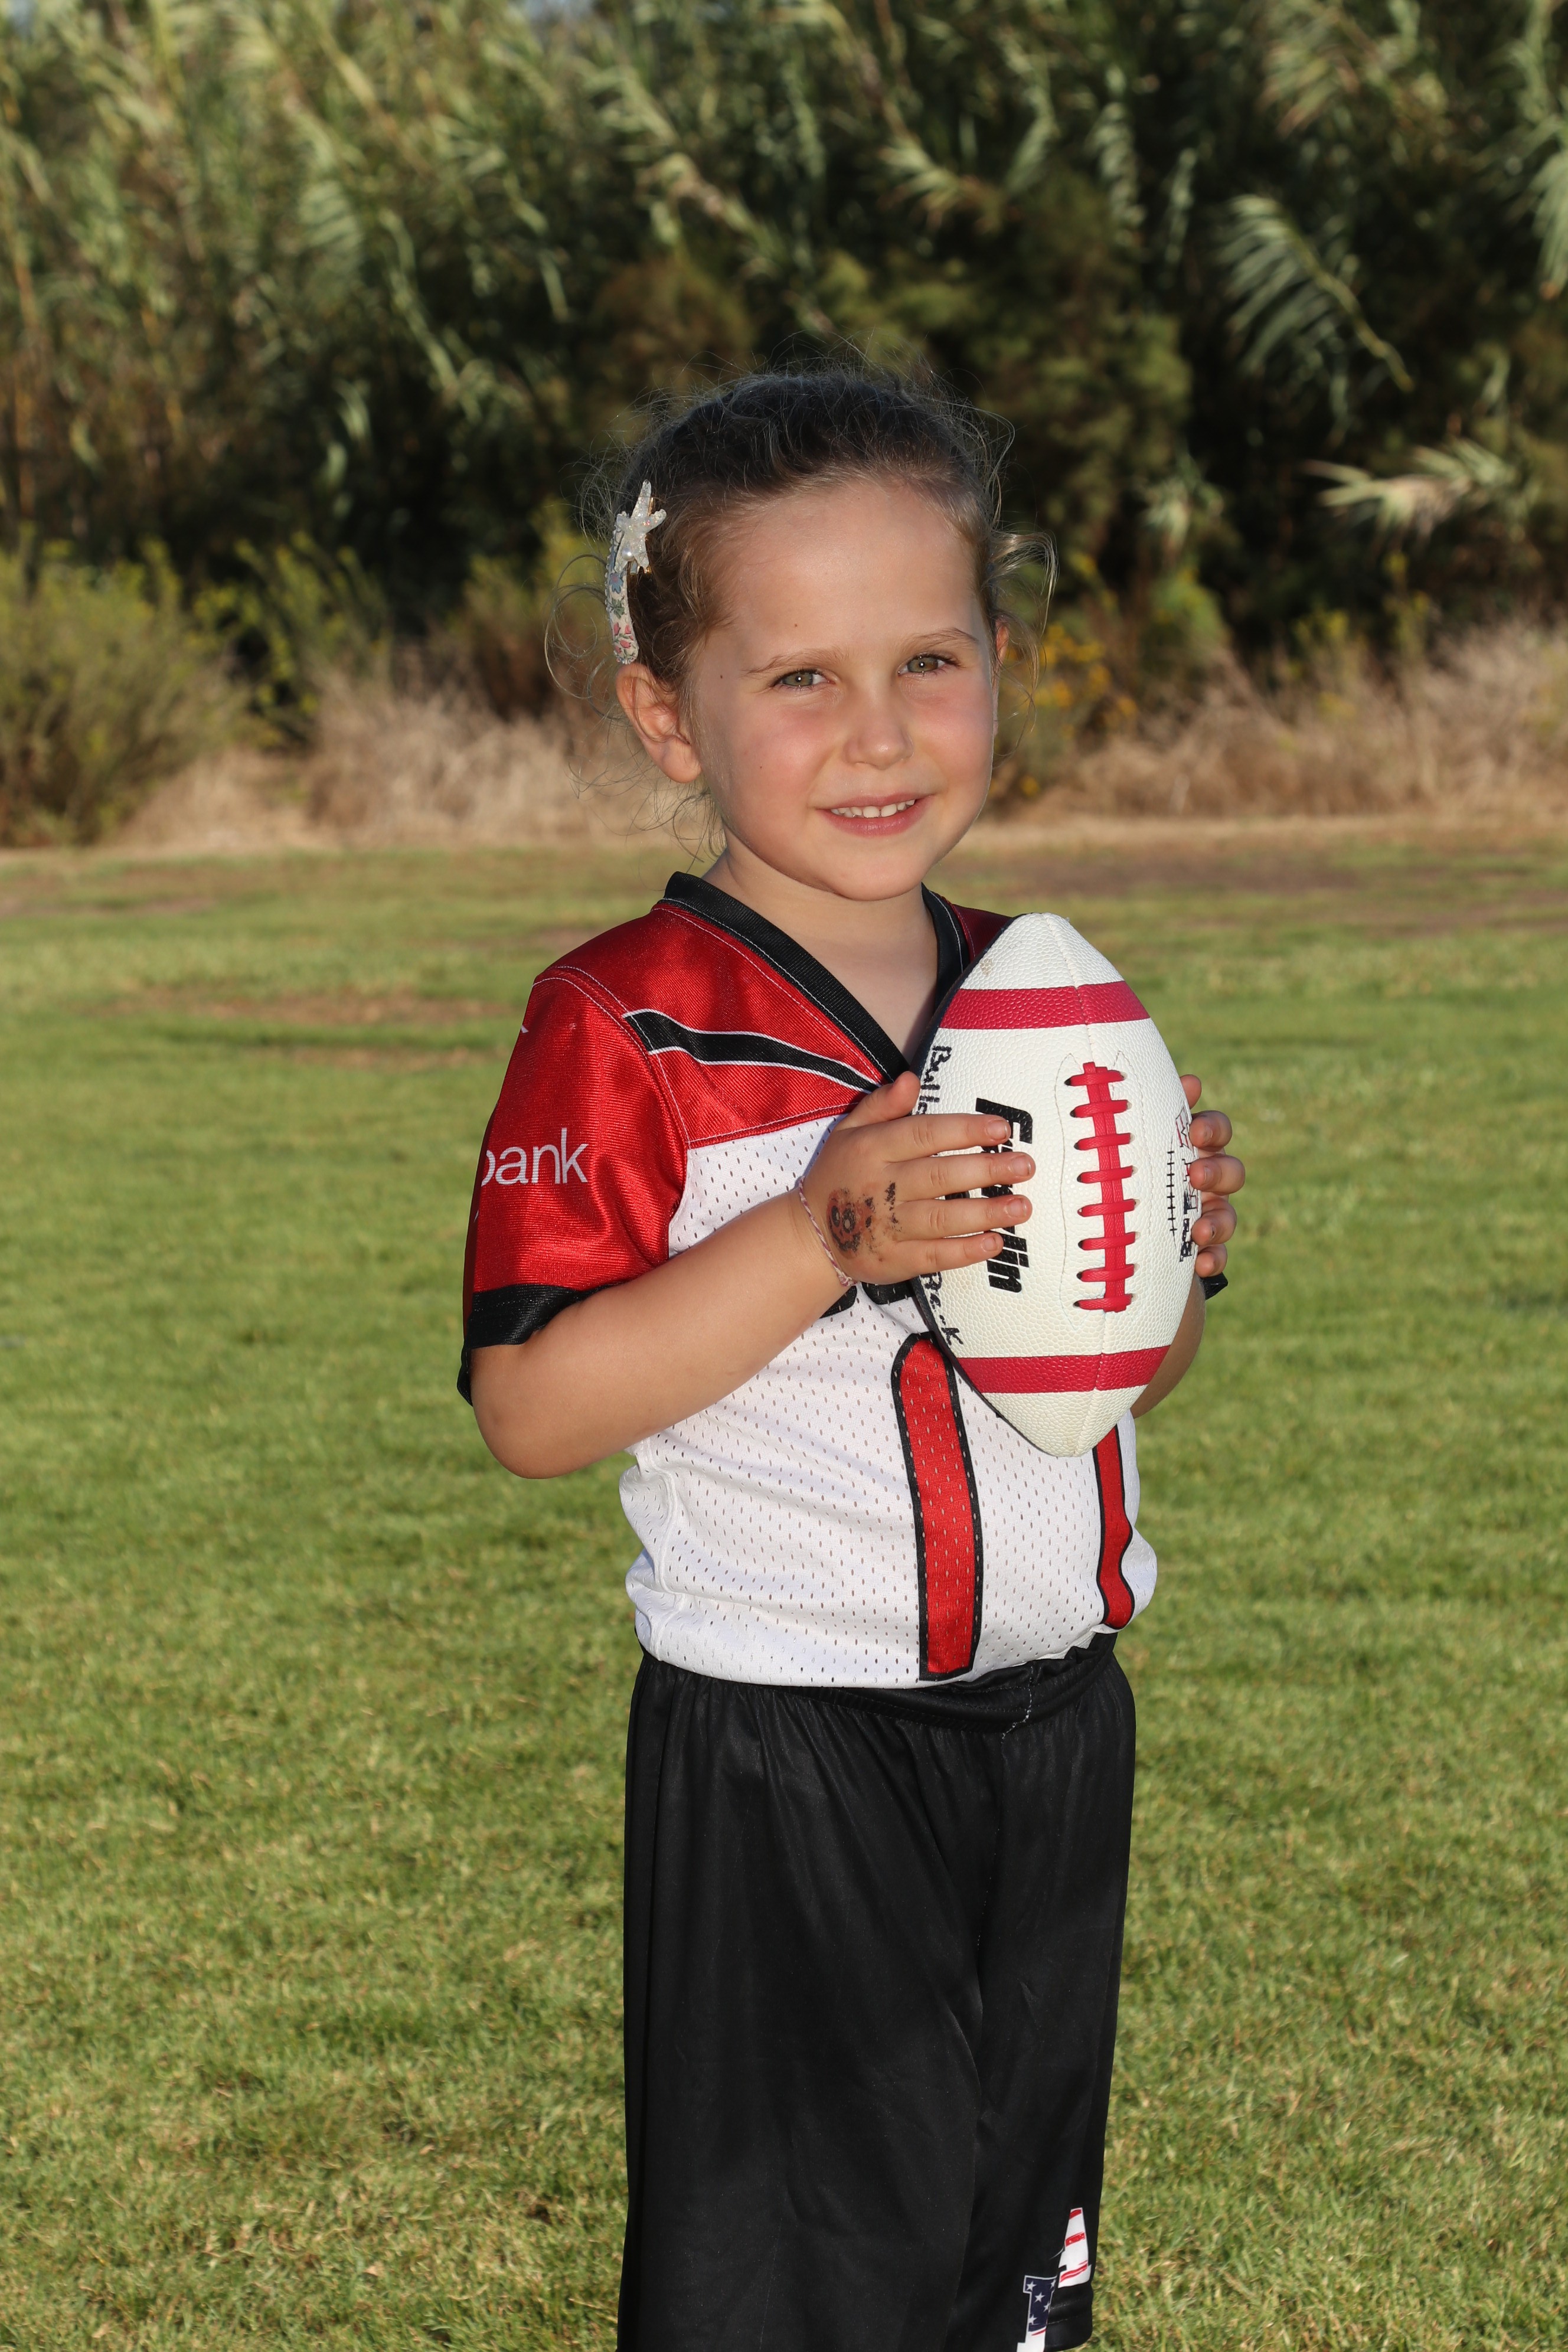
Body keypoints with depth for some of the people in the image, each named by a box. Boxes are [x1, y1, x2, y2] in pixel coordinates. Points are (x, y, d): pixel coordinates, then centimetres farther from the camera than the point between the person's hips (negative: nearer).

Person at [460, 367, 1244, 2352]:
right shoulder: (625, 1028, -13)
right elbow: (529, 1409, -19)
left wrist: (1173, 1261, -5)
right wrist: (825, 1241, -27)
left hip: (1053, 1721, 6)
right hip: (784, 1757, -6)